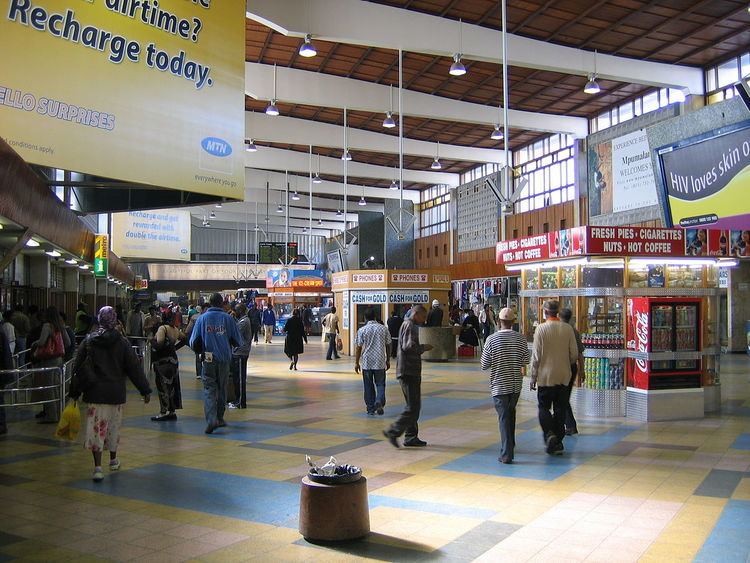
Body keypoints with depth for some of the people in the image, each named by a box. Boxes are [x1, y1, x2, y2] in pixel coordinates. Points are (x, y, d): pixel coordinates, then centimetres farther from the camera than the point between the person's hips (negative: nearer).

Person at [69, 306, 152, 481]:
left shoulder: (89, 341, -1)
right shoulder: (122, 342, -3)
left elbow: (77, 367, 2)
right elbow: (134, 367, -2)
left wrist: (75, 392, 10)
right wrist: (145, 390, 3)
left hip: (94, 393, -1)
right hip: (116, 393, 1)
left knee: (96, 428, -1)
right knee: (114, 426, 17)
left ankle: (98, 466, -10)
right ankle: (113, 460, 32)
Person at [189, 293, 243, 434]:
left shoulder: (202, 318, -1)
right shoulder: (227, 318, -1)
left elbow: (193, 342, -1)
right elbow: (238, 341, 0)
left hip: (208, 359, -1)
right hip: (224, 359, 1)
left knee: (209, 389, 1)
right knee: (222, 389, 15)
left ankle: (211, 420, -16)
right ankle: (219, 418, 25)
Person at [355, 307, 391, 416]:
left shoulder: (362, 330, -5)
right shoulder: (384, 329, 0)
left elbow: (358, 347, -4)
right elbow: (388, 346, 6)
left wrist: (356, 362, 4)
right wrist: (388, 360, 16)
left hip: (366, 363, -1)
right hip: (380, 362, 1)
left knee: (368, 386, 9)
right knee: (380, 384, 9)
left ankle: (370, 408, 13)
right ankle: (379, 402, -15)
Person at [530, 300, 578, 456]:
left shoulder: (541, 329, -11)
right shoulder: (568, 328, -1)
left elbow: (536, 356, -10)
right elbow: (574, 354, 3)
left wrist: (533, 377, -1)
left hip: (546, 376, -3)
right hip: (564, 376, 3)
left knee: (544, 407, 10)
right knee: (560, 409, 10)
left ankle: (549, 433, -11)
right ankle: (558, 443, 14)